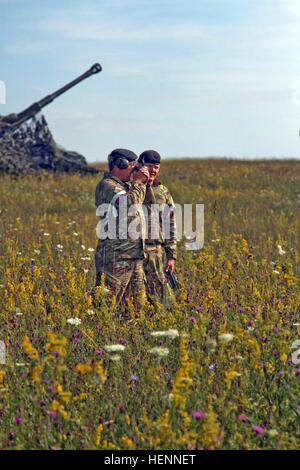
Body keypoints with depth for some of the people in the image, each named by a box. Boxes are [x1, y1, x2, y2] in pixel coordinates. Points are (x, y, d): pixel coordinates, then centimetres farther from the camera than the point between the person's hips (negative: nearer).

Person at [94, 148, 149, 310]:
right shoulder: (106, 185, -9)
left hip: (135, 255, 9)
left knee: (138, 302, 10)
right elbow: (129, 203, -23)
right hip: (116, 255, -9)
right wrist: (138, 182, -10)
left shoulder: (127, 185, 20)